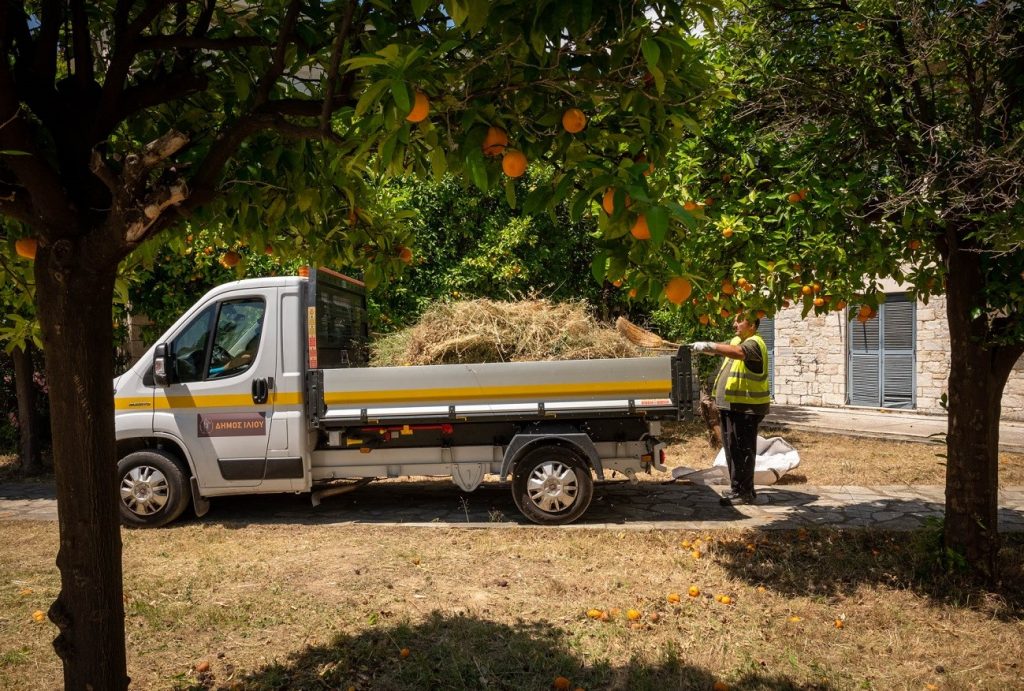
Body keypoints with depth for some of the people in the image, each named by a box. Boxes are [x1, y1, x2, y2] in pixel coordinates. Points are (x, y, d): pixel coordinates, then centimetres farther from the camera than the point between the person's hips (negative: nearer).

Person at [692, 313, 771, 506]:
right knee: (732, 448, 15)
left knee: (742, 450, -5)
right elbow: (718, 349, 18)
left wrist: (710, 345, -38)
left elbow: (738, 352, -33)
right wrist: (702, 347, 0)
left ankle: (743, 492, 2)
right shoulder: (736, 340, 18)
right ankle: (741, 489, 25)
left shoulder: (754, 343, -13)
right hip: (731, 405, 9)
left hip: (746, 407, -9)